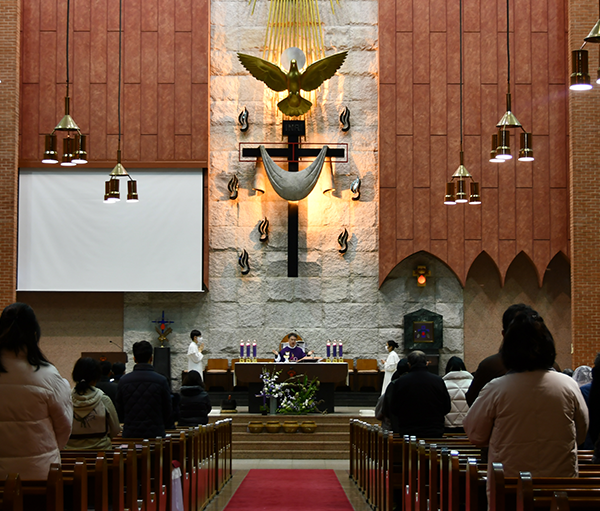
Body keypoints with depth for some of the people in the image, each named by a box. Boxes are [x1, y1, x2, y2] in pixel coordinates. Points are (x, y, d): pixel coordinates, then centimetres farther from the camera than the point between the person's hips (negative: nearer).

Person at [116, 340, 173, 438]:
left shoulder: (123, 381, -1)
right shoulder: (161, 381, -6)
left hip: (130, 434, 2)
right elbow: (167, 411, 2)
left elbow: (120, 410, 8)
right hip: (155, 433, -2)